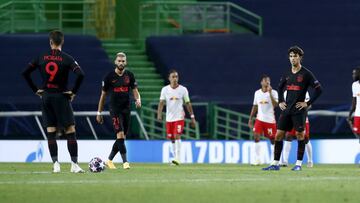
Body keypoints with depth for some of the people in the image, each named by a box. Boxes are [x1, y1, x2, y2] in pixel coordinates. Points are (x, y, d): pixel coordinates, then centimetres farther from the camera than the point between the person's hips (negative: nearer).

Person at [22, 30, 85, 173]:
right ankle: (74, 165, -3)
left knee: (51, 133, 7)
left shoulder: (41, 58, 2)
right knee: (70, 132, 1)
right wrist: (74, 92, -8)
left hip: (46, 97, 3)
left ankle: (56, 164, 1)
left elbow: (25, 73, 3)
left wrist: (36, 90, 8)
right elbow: (80, 74, -20)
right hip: (61, 97, -3)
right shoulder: (66, 58, -8)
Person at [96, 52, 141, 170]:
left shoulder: (129, 76, 5)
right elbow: (103, 95, 4)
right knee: (120, 135, -16)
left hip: (126, 109, 4)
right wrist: (99, 113, 6)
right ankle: (125, 162, -17)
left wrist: (138, 99, -20)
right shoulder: (109, 76, -2)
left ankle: (109, 160, 22)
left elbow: (135, 90, 4)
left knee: (122, 138, 7)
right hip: (115, 110, -4)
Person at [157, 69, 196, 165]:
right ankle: (175, 157, 23)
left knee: (177, 136, -16)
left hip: (179, 117, -3)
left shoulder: (183, 89, -2)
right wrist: (159, 114, -20)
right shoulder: (165, 89, 1)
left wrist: (192, 117, 3)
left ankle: (178, 159, -21)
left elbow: (188, 104, 4)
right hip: (169, 118, 3)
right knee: (172, 139, 9)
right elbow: (161, 102, -5)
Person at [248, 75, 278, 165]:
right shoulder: (257, 93, 8)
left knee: (272, 139, 1)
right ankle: (257, 160, -8)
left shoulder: (273, 92, -5)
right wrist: (250, 119, 14)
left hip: (270, 120, -3)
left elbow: (275, 105, -20)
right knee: (256, 137, -12)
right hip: (259, 119, 3)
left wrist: (270, 93, -24)